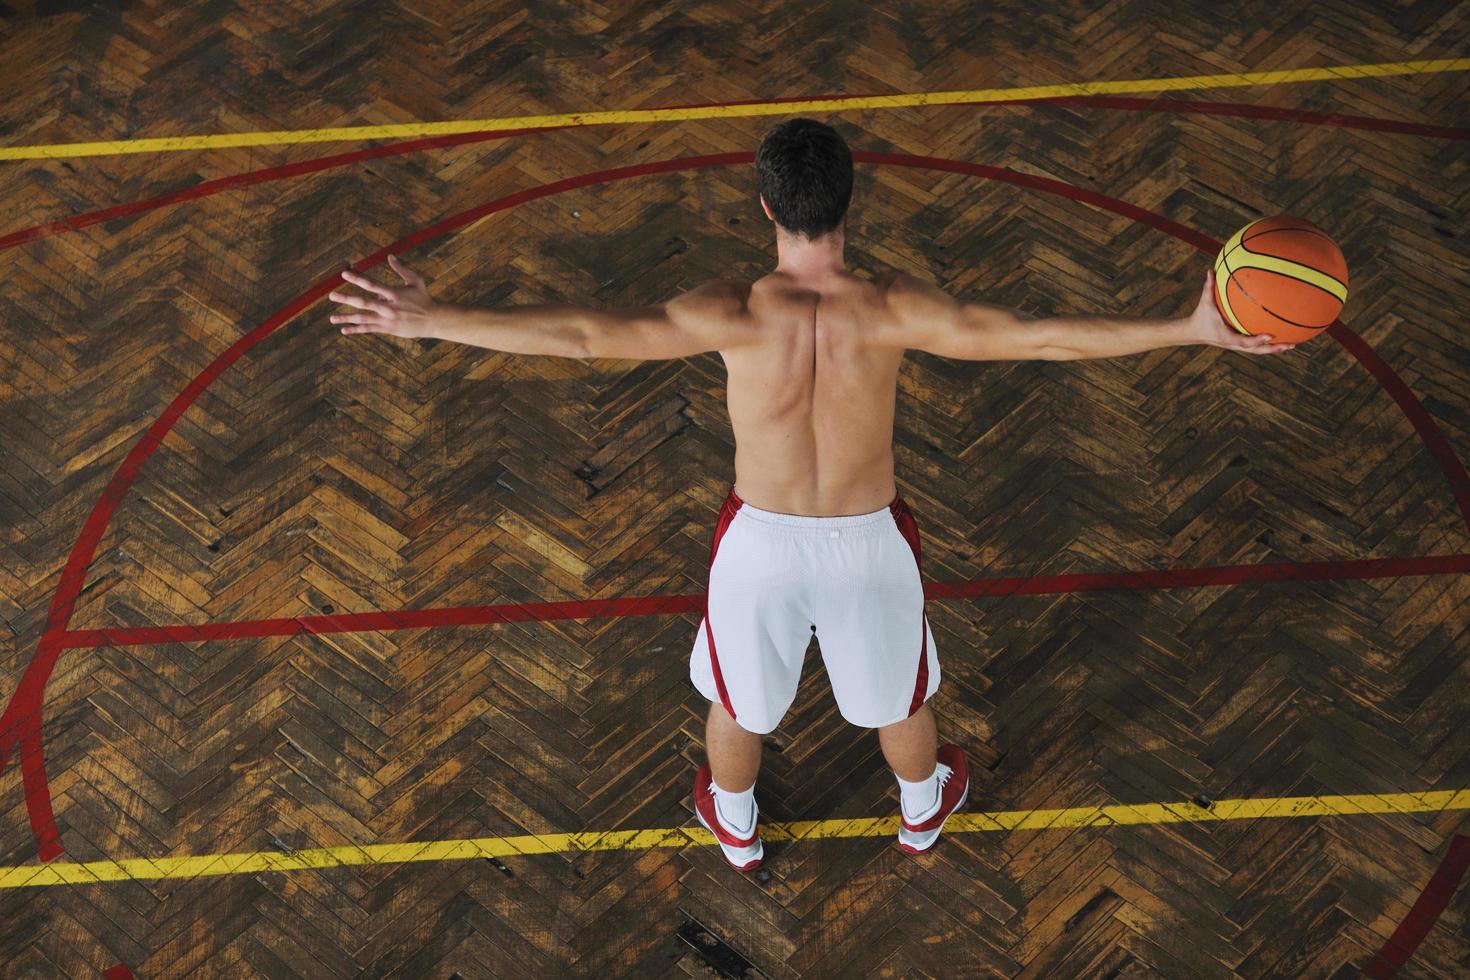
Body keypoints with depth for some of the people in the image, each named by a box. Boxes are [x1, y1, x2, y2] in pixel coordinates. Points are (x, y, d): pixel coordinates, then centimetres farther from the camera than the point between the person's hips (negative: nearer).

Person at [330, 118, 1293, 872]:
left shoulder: (734, 314, -26)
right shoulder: (894, 310, -24)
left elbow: (582, 334, -30)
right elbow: (1039, 336, -27)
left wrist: (434, 320, -26)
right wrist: (1192, 329, -23)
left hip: (763, 539, 0)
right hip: (869, 541, 1)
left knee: (739, 702, 29)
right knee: (899, 694, 30)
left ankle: (736, 828, 57)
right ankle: (924, 809, 59)